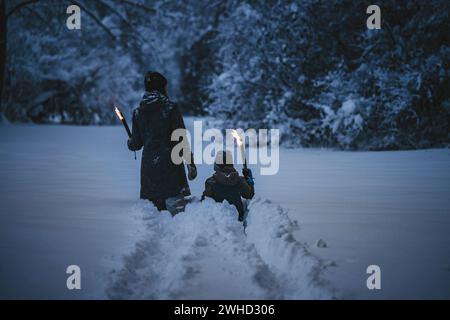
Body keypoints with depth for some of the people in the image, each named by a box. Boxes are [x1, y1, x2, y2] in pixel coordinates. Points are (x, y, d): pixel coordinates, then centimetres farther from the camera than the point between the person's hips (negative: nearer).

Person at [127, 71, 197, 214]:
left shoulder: (138, 112, 6)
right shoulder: (170, 108, -6)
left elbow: (136, 144, 9)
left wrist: (129, 143, 33)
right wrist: (191, 164, -4)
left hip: (148, 166, 4)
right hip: (170, 165, -4)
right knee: (176, 208, -6)